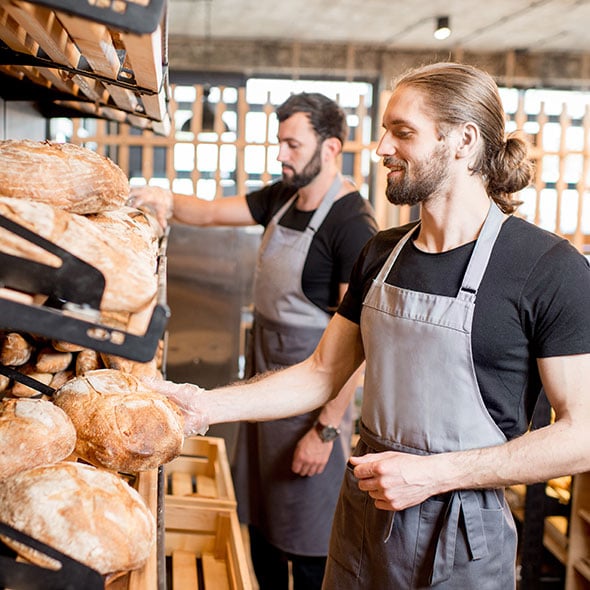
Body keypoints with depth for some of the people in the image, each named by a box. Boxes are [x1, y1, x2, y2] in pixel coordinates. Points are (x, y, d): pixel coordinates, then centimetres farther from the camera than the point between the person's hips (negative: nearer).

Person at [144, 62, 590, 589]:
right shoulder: (382, 254, 4)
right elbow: (322, 374, 7)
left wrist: (435, 473, -20)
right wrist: (205, 406, -3)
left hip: (462, 541, -5)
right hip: (362, 514, 5)